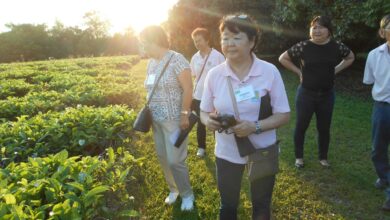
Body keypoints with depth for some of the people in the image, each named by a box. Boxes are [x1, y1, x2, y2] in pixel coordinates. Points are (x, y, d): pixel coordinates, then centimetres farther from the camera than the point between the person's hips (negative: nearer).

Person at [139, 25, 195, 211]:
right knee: (163, 158, 14)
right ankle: (173, 189, 35)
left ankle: (187, 194, 21)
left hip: (174, 119, -7)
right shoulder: (151, 63, 10)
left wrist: (185, 114, -19)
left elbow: (188, 89, -16)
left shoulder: (176, 59, -13)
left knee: (175, 160, -2)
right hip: (156, 119, 7)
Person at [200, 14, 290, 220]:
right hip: (227, 153, 1)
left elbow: (283, 115, -11)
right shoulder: (214, 74, -8)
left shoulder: (269, 71, -13)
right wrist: (208, 120, -23)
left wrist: (255, 127, -27)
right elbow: (204, 111, 1)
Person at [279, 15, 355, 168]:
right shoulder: (303, 46, -12)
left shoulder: (336, 46, -4)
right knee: (301, 126, 8)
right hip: (306, 94, -2)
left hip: (327, 94, 3)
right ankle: (299, 157, 26)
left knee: (324, 128, 13)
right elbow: (283, 58, -2)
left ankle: (323, 157, 33)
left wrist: (335, 70, 2)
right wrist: (299, 72, -6)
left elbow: (350, 57, 14)